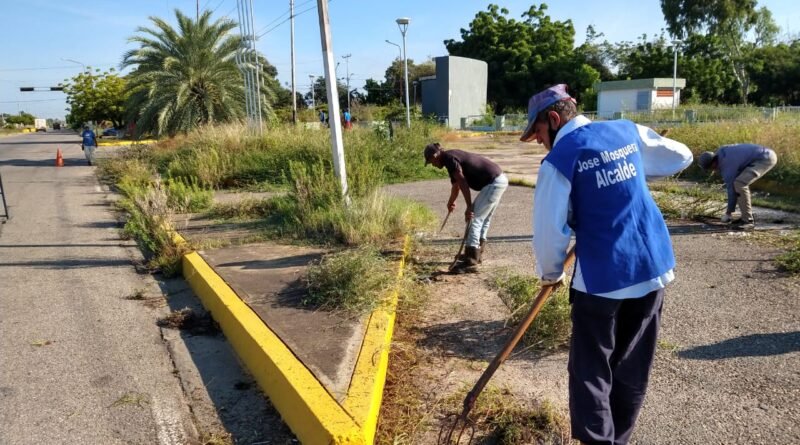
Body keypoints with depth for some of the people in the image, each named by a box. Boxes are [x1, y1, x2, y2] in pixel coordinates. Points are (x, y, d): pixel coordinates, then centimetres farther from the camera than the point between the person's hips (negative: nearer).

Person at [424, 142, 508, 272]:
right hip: (499, 179, 10)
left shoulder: (449, 158, -11)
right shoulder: (452, 156, 20)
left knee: (474, 219, -11)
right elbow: (456, 184, 35)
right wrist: (450, 203, 49)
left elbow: (463, 183, -20)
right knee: (484, 219, 19)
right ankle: (476, 254, 30)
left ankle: (470, 262, -13)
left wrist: (469, 207, -18)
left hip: (493, 183, -10)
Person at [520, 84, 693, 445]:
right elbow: (681, 157, 20)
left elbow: (550, 231, -11)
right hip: (654, 266, 6)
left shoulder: (560, 158, -11)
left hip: (602, 276, -6)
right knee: (632, 369, 18)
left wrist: (550, 274, 6)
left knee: (590, 371, 8)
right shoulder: (628, 131, 6)